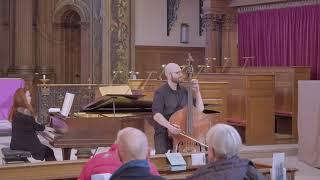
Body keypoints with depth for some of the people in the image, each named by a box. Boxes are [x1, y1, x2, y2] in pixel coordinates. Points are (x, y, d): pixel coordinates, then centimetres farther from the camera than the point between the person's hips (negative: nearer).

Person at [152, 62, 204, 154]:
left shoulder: (184, 91, 9)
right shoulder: (160, 92, -8)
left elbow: (200, 109, 8)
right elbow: (156, 115, -20)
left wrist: (197, 91, -3)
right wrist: (168, 125, -37)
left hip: (182, 131, 4)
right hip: (164, 133, -4)